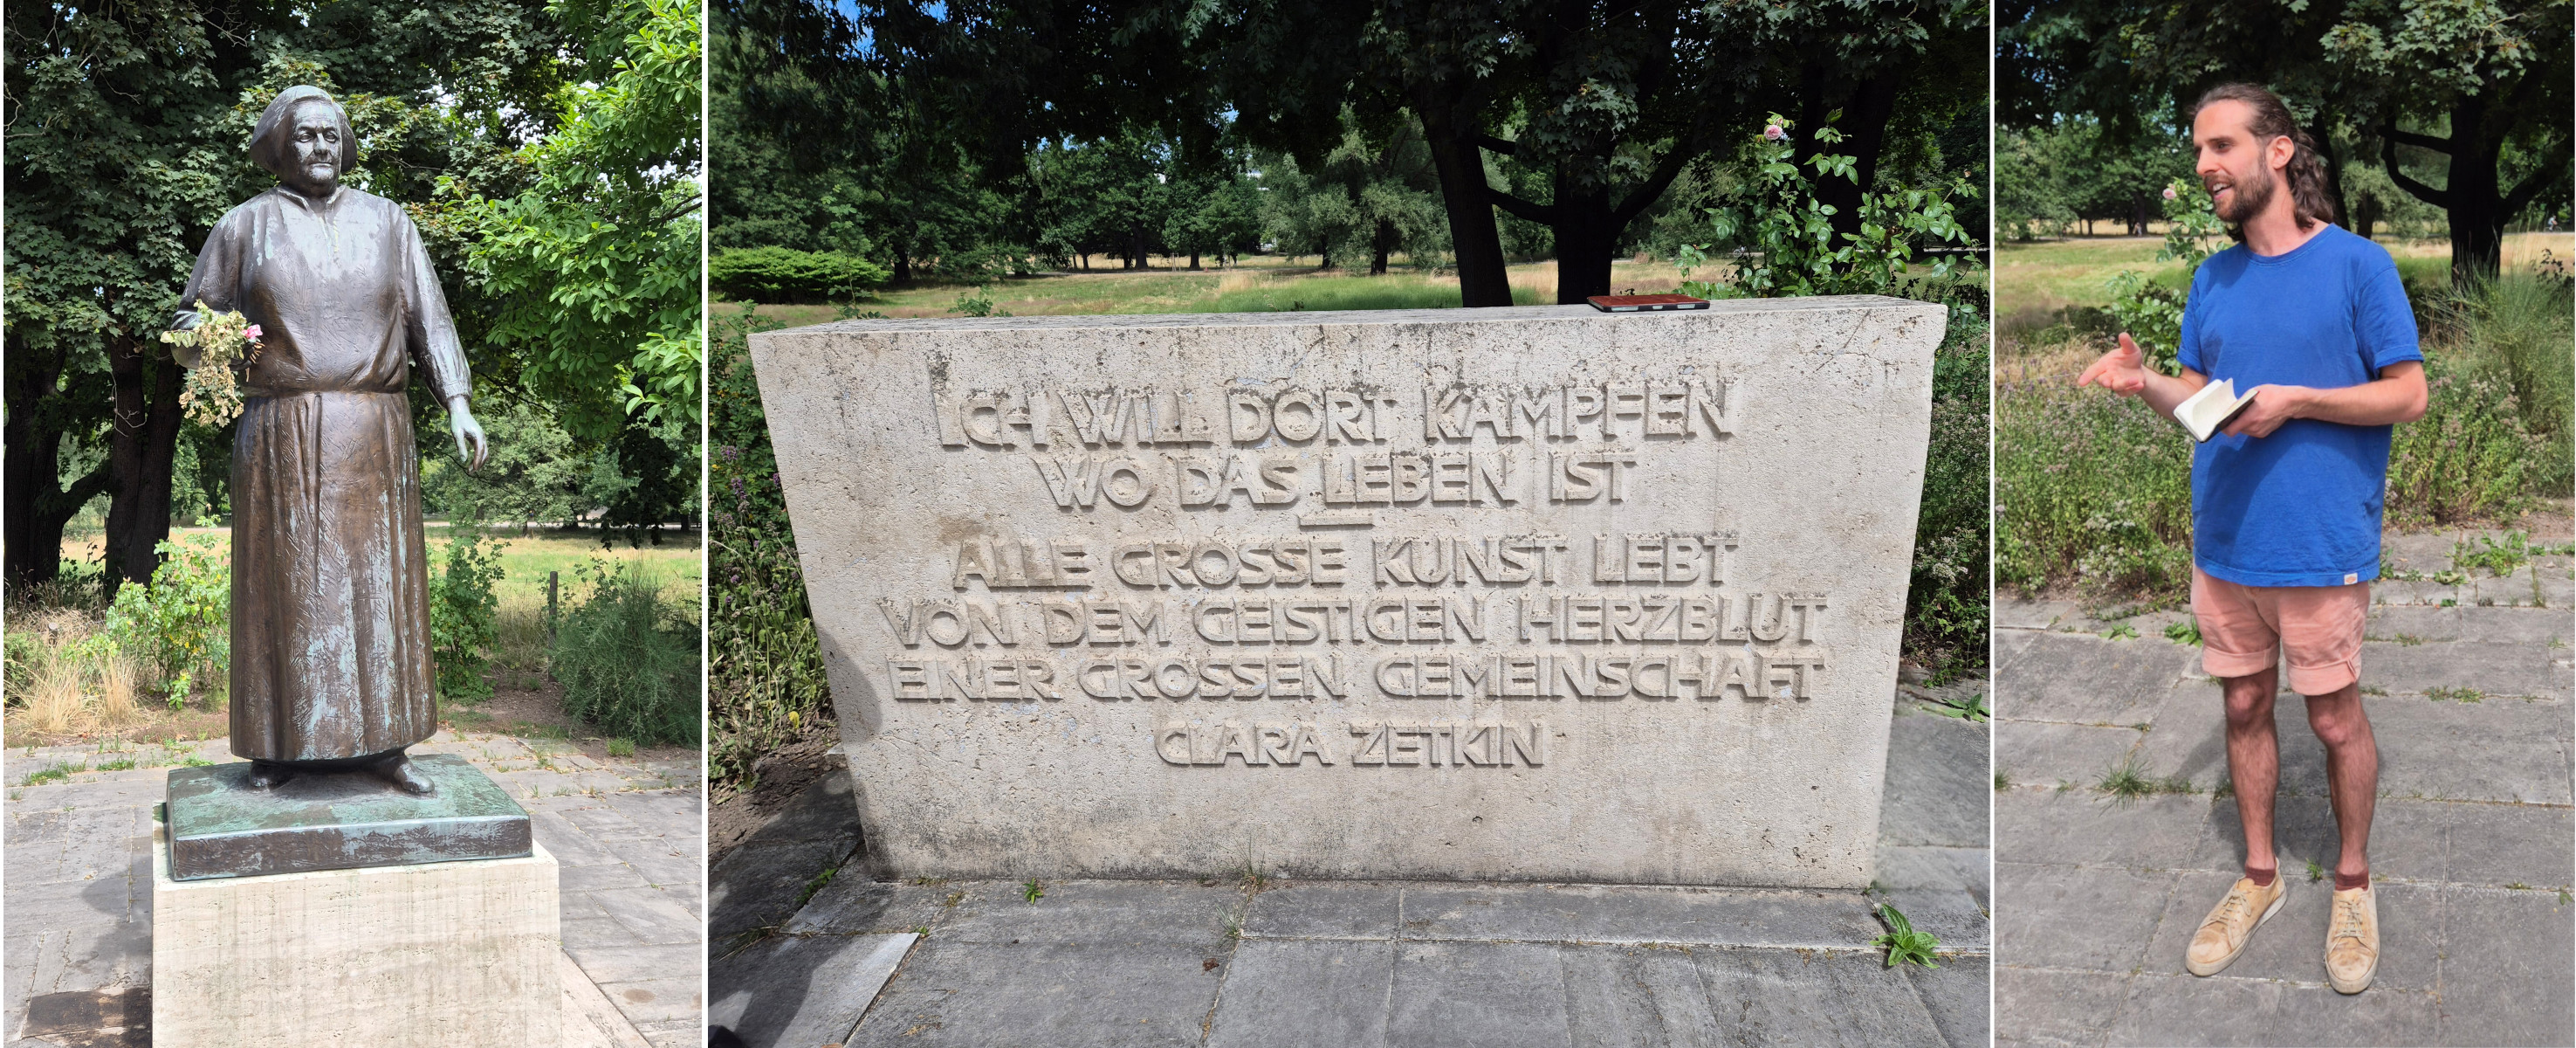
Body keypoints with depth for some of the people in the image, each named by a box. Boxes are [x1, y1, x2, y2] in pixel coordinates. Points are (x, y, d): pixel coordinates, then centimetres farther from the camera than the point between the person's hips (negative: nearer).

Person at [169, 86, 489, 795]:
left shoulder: (386, 222, 9)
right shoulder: (245, 226, 5)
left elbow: (428, 319, 5)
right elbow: (192, 321, 10)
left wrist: (457, 405, -8)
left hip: (373, 434, 1)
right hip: (282, 434, -1)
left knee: (376, 578, 2)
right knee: (285, 582, 0)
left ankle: (379, 745, 7)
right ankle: (281, 745, 9)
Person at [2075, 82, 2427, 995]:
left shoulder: (2356, 264, -7)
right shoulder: (2213, 277, 9)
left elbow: (2408, 395, -7)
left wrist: (2295, 400, -19)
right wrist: (2144, 381, -8)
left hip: (2320, 544, -5)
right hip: (2223, 539, 5)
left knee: (2335, 719, 5)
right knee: (2244, 707, 14)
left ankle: (2353, 884, 25)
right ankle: (2259, 877, 29)